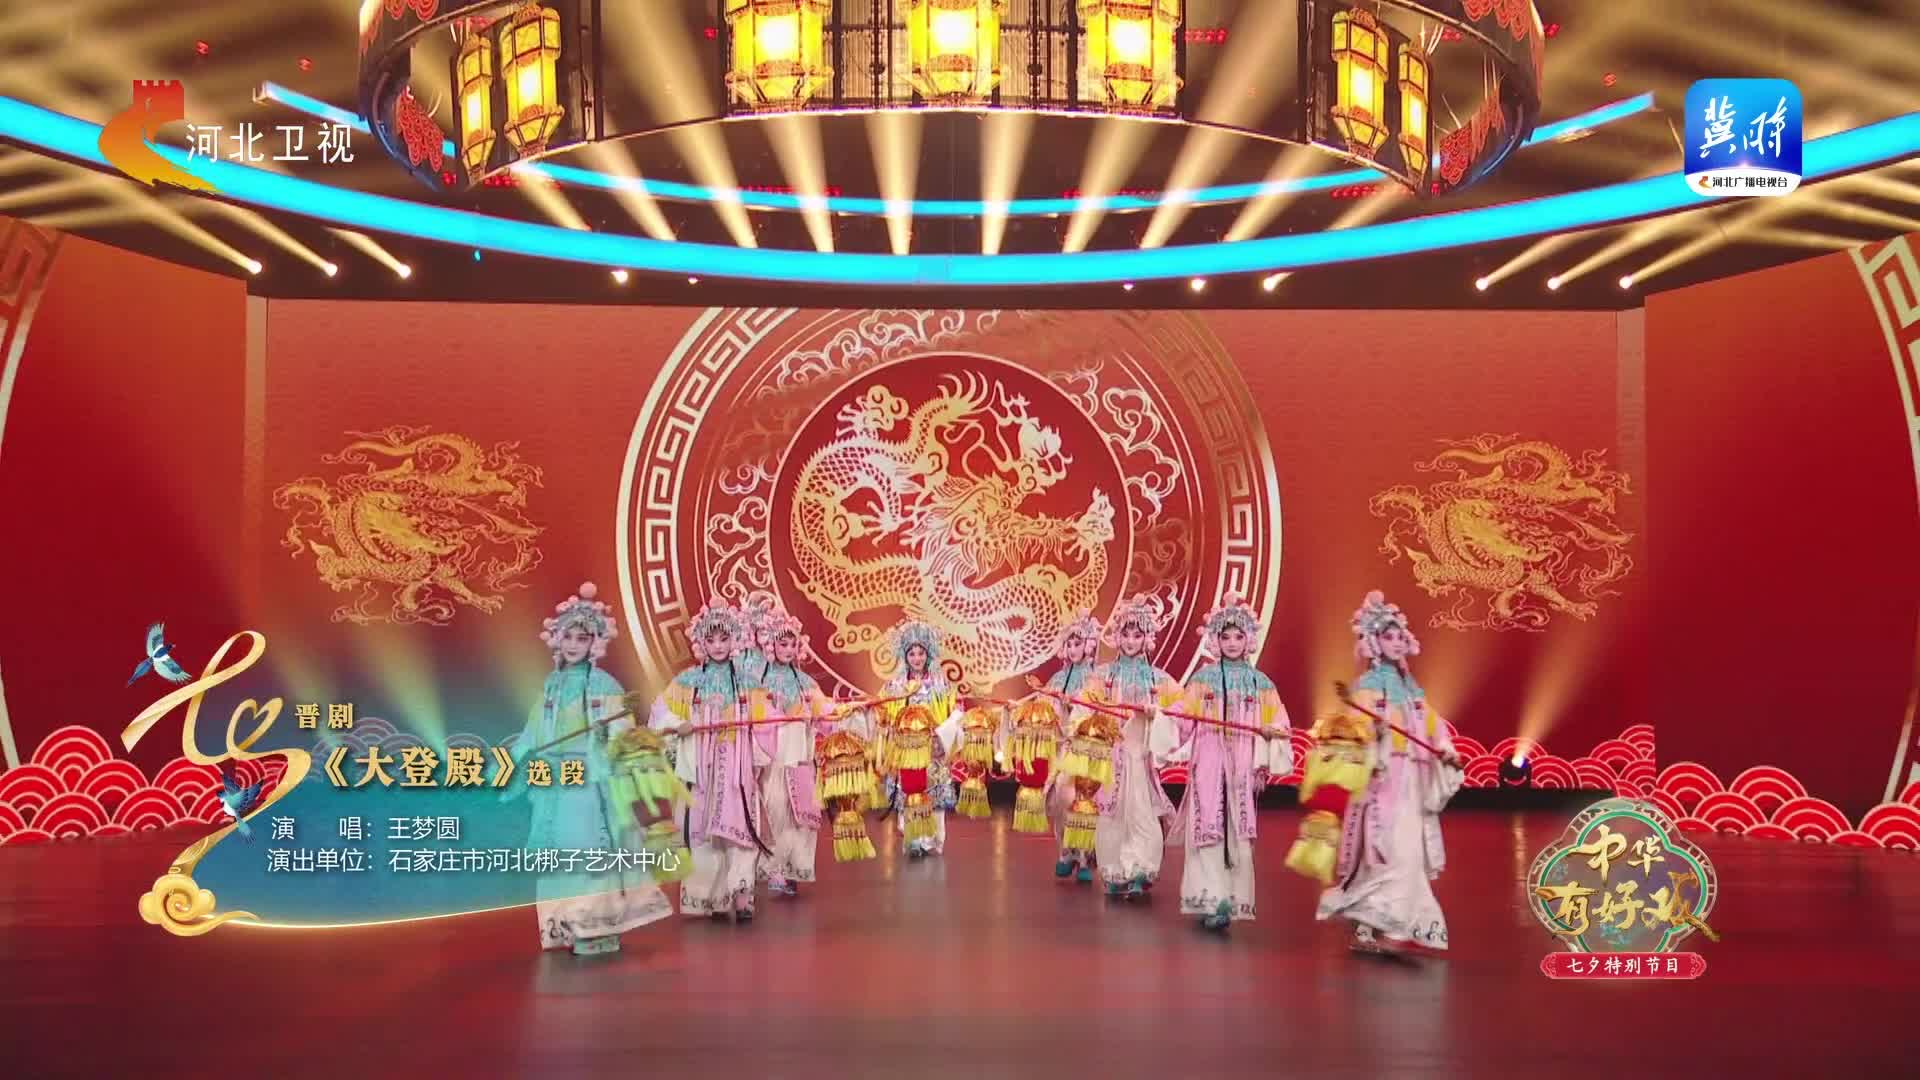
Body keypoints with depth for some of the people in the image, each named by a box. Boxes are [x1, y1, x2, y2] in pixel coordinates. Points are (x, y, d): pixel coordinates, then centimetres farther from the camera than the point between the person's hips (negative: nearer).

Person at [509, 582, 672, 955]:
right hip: (554, 781, 6)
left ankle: (599, 928, -3)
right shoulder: (552, 684, 12)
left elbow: (620, 733, -12)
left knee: (590, 847, -8)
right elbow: (534, 735, 16)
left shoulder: (603, 684, -5)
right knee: (561, 850, 7)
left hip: (590, 778, -6)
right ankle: (570, 925, 14)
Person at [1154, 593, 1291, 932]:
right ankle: (1214, 901, -11)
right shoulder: (1203, 678, 5)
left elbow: (1277, 723, 7)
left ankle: (1233, 898, 9)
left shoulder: (1260, 683, 8)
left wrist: (1271, 732, -14)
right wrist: (1161, 715, -14)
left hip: (1243, 765, 2)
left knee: (1237, 831, 3)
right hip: (1208, 761, -1)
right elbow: (1185, 718, 3)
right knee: (1208, 828, -8)